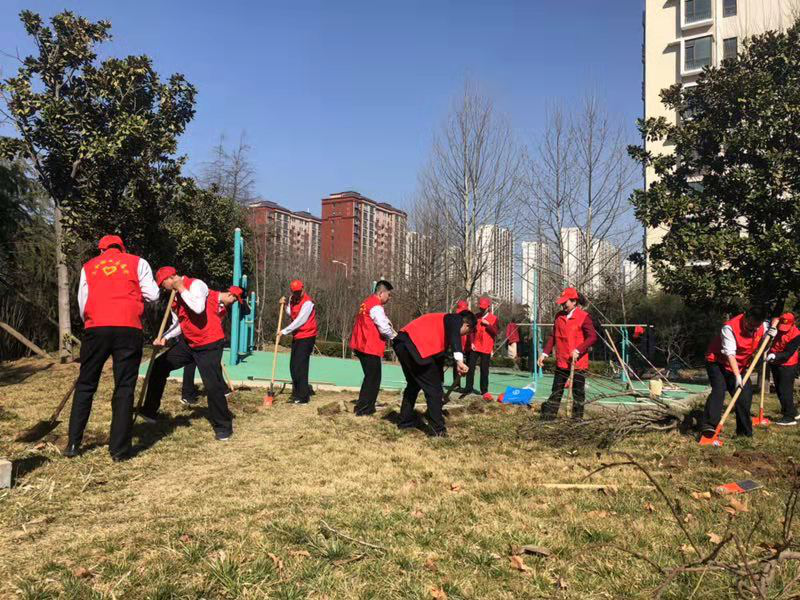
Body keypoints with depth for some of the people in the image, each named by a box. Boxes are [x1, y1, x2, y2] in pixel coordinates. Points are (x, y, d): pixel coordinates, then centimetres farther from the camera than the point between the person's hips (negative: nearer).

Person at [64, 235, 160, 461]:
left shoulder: (89, 266, 19)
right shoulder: (137, 262, 13)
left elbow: (82, 302, 14)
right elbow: (152, 294, 4)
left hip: (96, 328, 2)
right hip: (129, 329, -2)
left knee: (85, 385, 14)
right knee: (124, 388, 2)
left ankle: (73, 444, 14)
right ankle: (119, 448, 2)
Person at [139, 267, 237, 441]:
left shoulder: (196, 285, -16)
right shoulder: (175, 297, 10)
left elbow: (198, 308, -35)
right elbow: (178, 324, 18)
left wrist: (182, 289, -22)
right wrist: (165, 337, 1)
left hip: (209, 345, -9)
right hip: (188, 343, 9)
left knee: (212, 386, -11)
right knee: (160, 366, 8)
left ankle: (223, 427, 7)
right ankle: (150, 411, 23)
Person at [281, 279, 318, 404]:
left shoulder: (307, 302, -18)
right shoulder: (292, 299, 8)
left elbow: (299, 321, -22)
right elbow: (290, 315, 15)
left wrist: (284, 331, -18)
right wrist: (285, 305, -1)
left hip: (307, 337, -9)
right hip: (296, 336, 9)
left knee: (300, 367, -10)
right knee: (293, 366, 14)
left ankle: (303, 397, -4)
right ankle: (297, 393, 27)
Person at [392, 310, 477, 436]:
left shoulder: (446, 322, 32)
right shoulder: (454, 319, 6)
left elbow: (439, 354, 35)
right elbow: (454, 336, -19)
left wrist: (438, 379, 38)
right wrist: (459, 360, -32)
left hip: (402, 344, 10)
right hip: (415, 346, -10)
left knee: (414, 384, 27)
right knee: (434, 388, 1)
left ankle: (405, 421, 37)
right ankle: (439, 429, 5)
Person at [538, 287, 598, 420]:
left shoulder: (584, 317, -9)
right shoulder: (559, 316, 9)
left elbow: (592, 337, -14)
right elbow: (553, 336, 14)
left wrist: (578, 350, -25)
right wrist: (545, 353, 6)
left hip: (578, 363, -5)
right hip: (561, 362, 5)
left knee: (578, 392, 5)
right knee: (556, 391, 11)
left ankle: (577, 418, 15)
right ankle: (548, 416, 15)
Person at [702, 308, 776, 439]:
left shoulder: (763, 326, -6)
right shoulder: (730, 328, -27)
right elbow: (730, 354, -31)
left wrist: (771, 335, -13)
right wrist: (737, 376, -37)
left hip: (740, 366, 6)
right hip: (717, 362, -6)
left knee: (745, 396, 4)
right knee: (719, 388, -26)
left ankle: (744, 431, 20)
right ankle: (709, 425, -33)